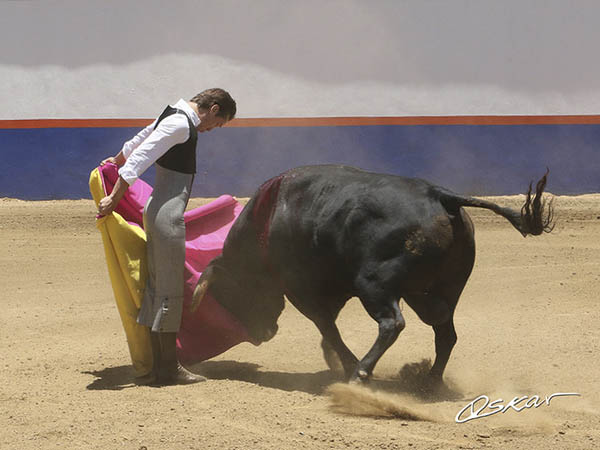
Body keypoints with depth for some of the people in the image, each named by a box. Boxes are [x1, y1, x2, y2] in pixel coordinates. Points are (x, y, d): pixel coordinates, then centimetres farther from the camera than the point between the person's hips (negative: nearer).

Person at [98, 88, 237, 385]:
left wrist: (115, 162, 50)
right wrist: (113, 199, -20)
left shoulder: (175, 118, 15)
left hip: (157, 211, 10)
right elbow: (138, 159, -20)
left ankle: (155, 366, 13)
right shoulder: (181, 124, -14)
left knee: (158, 287, 10)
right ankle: (168, 369, 0)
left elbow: (135, 145, 32)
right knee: (169, 290, -5)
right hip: (167, 214, -10)